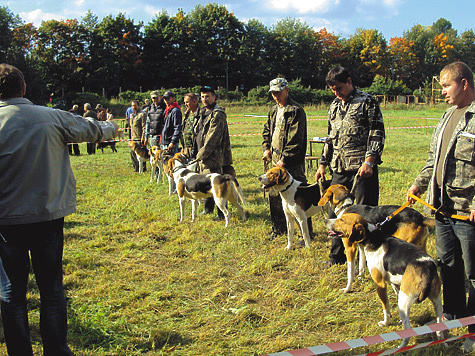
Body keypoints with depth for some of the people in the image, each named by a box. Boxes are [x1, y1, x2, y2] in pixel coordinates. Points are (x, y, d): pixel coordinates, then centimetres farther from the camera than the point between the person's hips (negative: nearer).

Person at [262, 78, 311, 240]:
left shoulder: (296, 111, -11)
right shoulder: (273, 111, 15)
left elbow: (296, 139, -17)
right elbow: (267, 131, 29)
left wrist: (285, 159, -19)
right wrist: (266, 148, 13)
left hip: (292, 162, -8)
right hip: (276, 161, 8)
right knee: (274, 194, 12)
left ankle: (307, 231, 3)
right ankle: (279, 228, 26)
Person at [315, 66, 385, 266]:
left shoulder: (367, 102, -4)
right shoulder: (334, 106, 17)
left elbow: (377, 134, -9)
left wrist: (369, 161, -19)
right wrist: (323, 163, 16)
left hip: (362, 168, -6)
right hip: (339, 169, 7)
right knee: (336, 212, 10)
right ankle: (337, 255, 23)